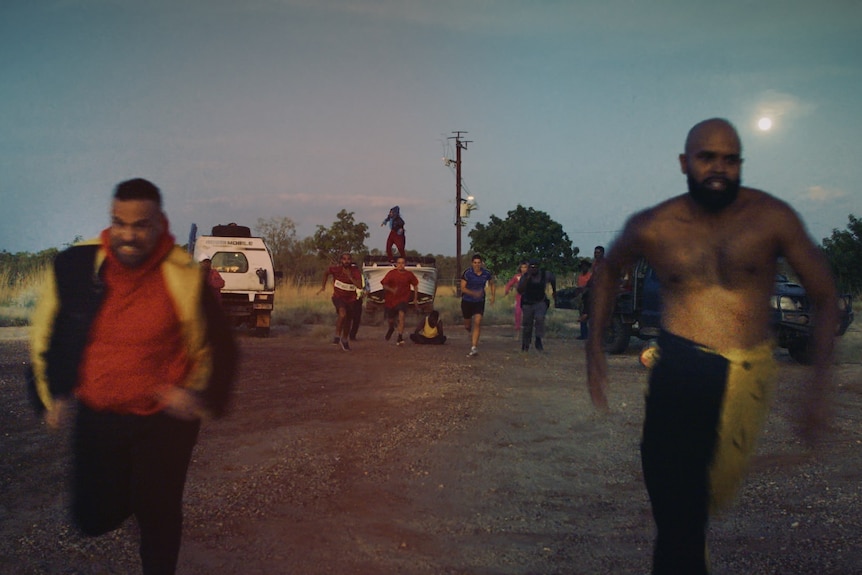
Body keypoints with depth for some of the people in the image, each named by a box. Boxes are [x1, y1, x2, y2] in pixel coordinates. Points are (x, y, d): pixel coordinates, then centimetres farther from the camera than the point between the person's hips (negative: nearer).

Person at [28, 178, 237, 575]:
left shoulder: (183, 277, -14)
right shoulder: (76, 266, -9)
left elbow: (216, 348, -1)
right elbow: (45, 335, 7)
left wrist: (197, 393, -15)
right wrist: (52, 395, 1)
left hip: (164, 420, -2)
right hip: (96, 417, 3)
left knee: (158, 516, 5)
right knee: (94, 520, 10)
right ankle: (121, 491, 44)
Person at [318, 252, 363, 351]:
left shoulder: (356, 271, -15)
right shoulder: (336, 269, -16)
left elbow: (360, 286, -27)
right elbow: (326, 272, 8)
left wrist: (350, 277, -33)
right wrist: (323, 286, 9)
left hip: (350, 299, 3)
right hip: (338, 297, -3)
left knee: (347, 321, 15)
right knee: (342, 313, -32)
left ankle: (344, 341, 40)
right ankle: (337, 336, -17)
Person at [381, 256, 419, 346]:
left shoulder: (409, 274, -4)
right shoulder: (391, 273, -8)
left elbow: (415, 285, 11)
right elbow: (384, 285, -9)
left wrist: (415, 298, 11)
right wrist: (391, 290, -28)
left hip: (403, 299, -1)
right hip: (391, 300, 1)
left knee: (401, 315, -26)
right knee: (391, 320, 16)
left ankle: (400, 338, -28)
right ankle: (391, 328, 54)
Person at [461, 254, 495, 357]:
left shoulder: (486, 274, -9)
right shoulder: (467, 273, -17)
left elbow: (491, 284, 12)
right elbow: (463, 288, -21)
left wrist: (493, 296, 0)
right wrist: (473, 293, -36)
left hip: (479, 302, 0)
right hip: (467, 301, 0)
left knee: (477, 323, -16)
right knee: (467, 325, 13)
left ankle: (474, 348, -18)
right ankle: (472, 333, 50)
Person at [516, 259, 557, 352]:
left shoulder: (545, 274, -9)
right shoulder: (525, 277, -11)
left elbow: (553, 279, 15)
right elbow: (520, 291, -22)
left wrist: (554, 291, 28)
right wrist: (527, 278, -29)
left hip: (540, 302, -1)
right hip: (528, 303, 1)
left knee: (539, 318, -29)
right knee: (527, 325, 5)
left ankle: (538, 340, -18)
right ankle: (525, 346, 24)